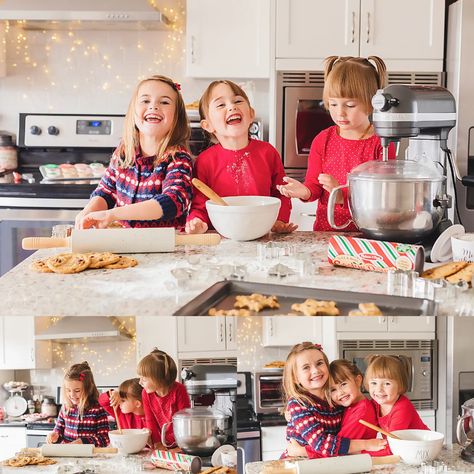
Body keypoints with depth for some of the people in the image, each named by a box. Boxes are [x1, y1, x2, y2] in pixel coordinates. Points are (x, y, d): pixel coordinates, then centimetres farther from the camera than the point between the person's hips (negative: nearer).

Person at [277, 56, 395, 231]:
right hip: (325, 229, 3)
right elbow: (315, 186, 8)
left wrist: (343, 196, -20)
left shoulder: (381, 145, -5)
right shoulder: (323, 140, 6)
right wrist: (304, 191, -16)